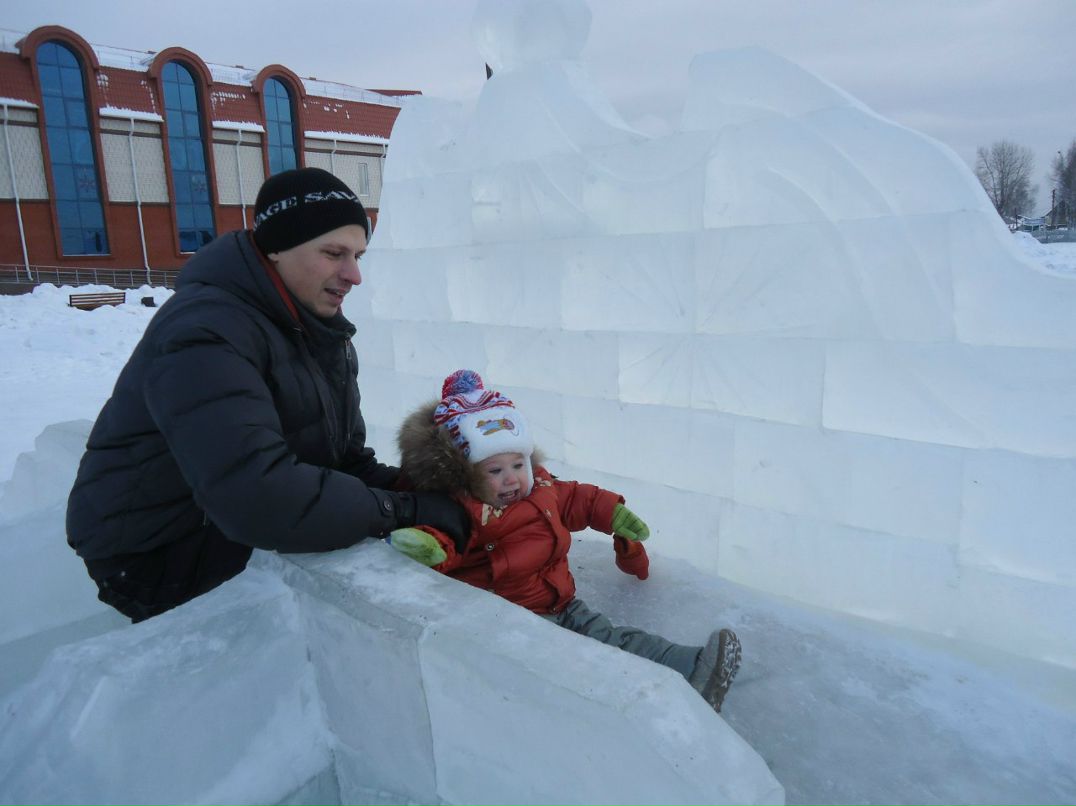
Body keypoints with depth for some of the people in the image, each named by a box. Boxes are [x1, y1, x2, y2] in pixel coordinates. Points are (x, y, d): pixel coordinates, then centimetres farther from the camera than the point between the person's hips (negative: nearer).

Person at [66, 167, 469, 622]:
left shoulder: (317, 325, 5)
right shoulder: (205, 334, -26)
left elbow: (346, 454, 5)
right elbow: (256, 494, -39)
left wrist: (399, 486, -16)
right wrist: (402, 510, -32)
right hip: (158, 556, -8)